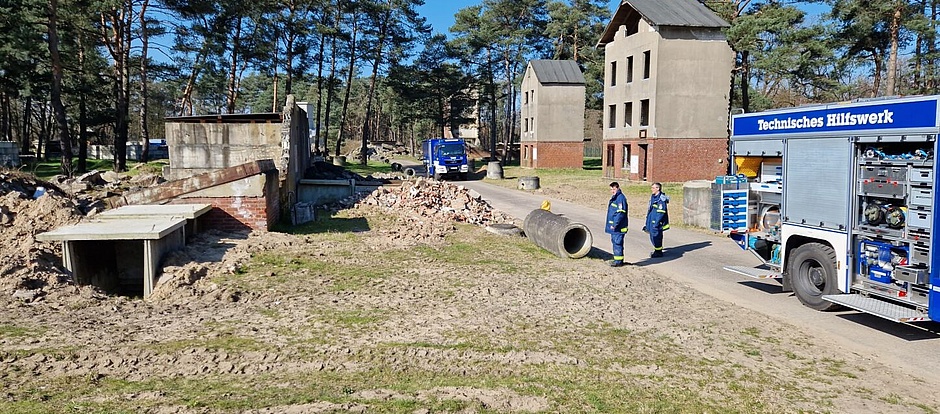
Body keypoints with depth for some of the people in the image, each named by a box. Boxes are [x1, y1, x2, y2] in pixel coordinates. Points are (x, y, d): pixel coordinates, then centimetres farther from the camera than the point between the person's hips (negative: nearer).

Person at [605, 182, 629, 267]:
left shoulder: (621, 198, -16)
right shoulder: (613, 198, 15)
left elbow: (620, 213, -22)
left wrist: (614, 224, -22)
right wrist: (610, 224, 21)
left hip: (618, 227, -10)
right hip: (613, 226, 10)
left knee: (617, 242, -6)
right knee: (615, 242, 15)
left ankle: (619, 261, -1)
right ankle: (616, 259, 24)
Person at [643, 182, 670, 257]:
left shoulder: (661, 198, -16)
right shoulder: (652, 197, 12)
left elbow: (661, 212, -20)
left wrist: (656, 223, -22)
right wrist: (647, 223, 20)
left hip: (657, 221, -9)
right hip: (651, 221, 9)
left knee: (656, 236, -3)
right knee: (652, 237, 15)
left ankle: (658, 252, 9)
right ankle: (657, 250, 30)